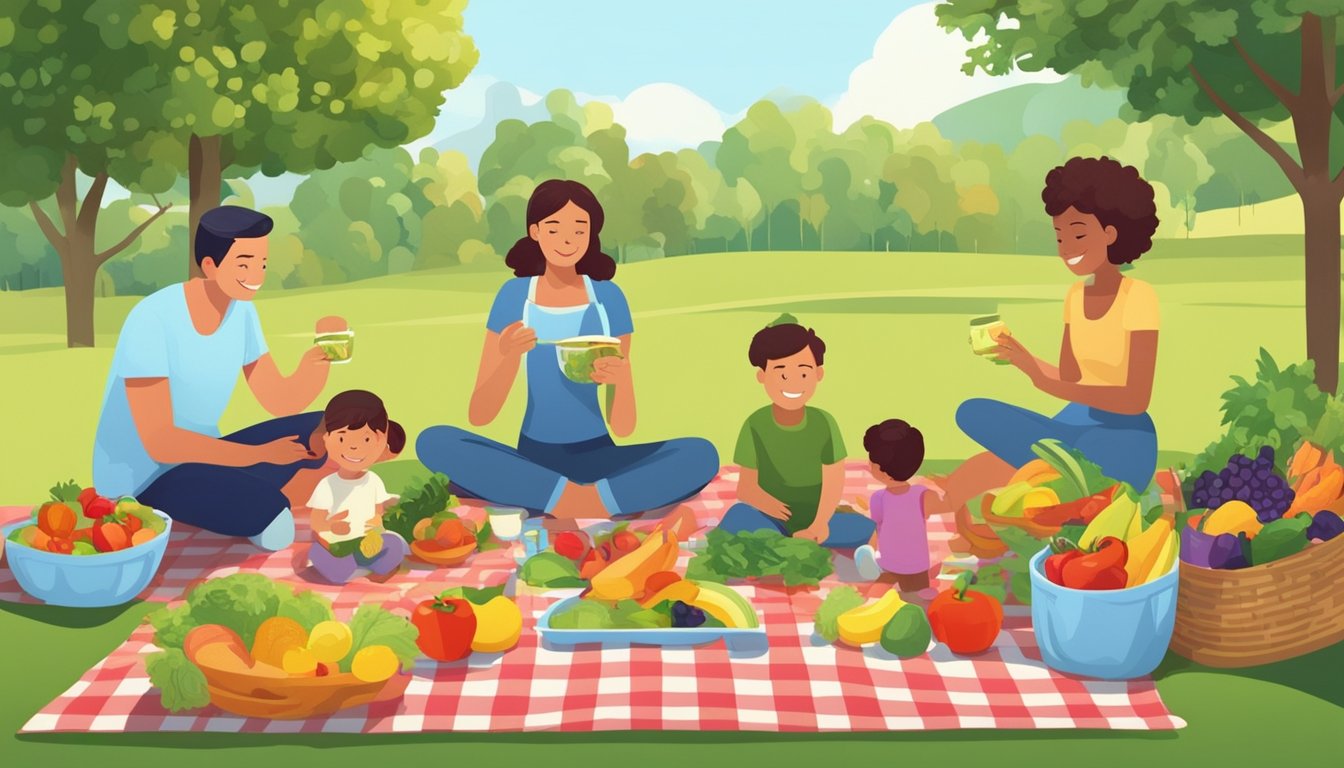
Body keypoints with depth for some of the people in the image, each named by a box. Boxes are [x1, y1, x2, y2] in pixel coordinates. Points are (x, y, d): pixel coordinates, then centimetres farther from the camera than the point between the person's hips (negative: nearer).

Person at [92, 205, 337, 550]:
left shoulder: (240, 309, -1)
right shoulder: (152, 320, -25)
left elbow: (281, 401, 0)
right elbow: (159, 442, -28)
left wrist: (319, 359, -21)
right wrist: (259, 454, -29)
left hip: (199, 460, 8)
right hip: (142, 482, -8)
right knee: (274, 526, -31)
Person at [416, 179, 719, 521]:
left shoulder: (608, 297, 0)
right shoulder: (514, 295, 0)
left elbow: (623, 426, -2)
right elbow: (478, 416, -3)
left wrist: (620, 378, -24)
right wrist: (508, 358, -22)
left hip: (597, 457, 0)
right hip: (533, 459, 0)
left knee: (701, 455, -25)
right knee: (434, 442, -28)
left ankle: (556, 501, -27)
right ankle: (602, 502, -27)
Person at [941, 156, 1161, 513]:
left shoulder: (1138, 296, -14)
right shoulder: (1076, 296, 8)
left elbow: (1136, 399, -21)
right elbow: (1070, 378, 11)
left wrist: (1046, 383, -28)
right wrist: (1021, 357, -8)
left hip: (1122, 443, -7)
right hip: (1076, 427, 7)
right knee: (975, 413, -14)